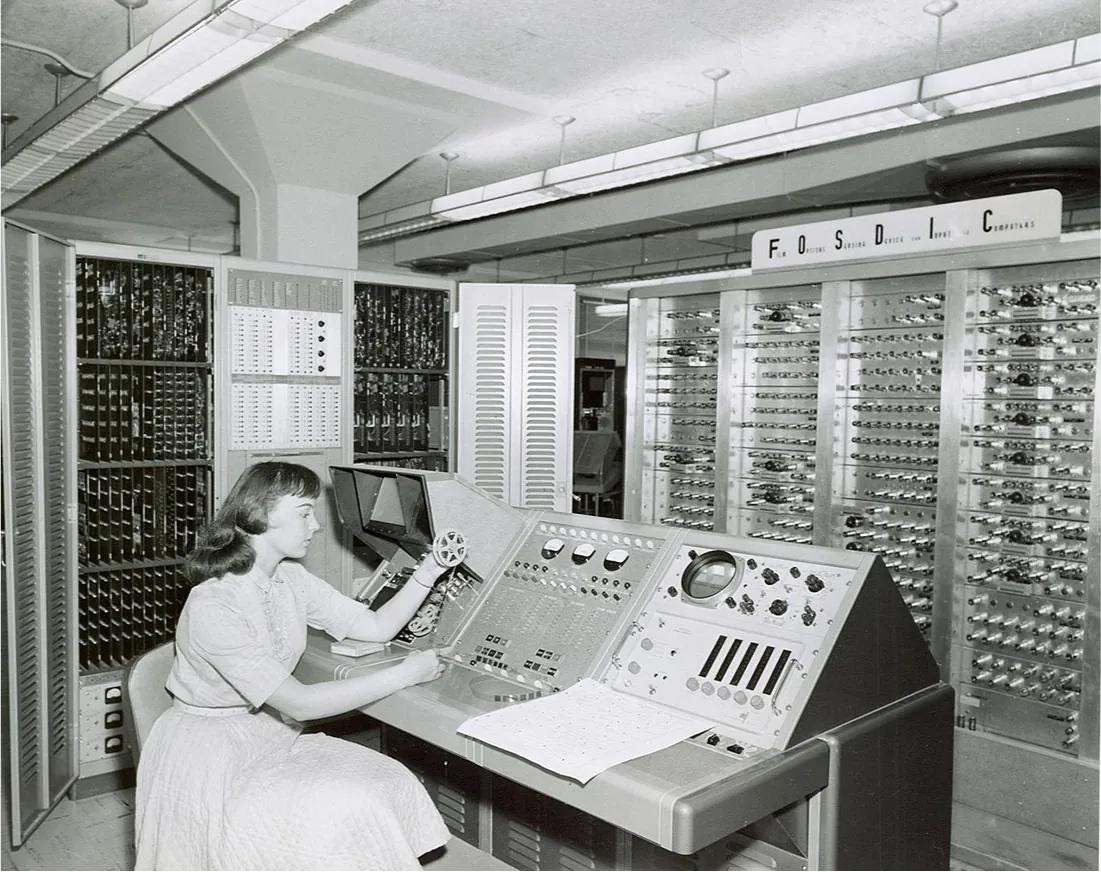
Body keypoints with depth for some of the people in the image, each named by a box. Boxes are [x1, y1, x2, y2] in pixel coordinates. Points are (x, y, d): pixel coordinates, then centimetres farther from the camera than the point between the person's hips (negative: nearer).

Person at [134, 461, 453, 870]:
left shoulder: (291, 579, 1)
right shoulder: (212, 606, -24)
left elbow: (376, 627, 5)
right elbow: (300, 703, -25)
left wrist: (427, 574, -9)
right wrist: (405, 674, -23)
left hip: (273, 737, 7)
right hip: (211, 755, -7)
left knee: (391, 783, -14)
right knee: (343, 811, -25)